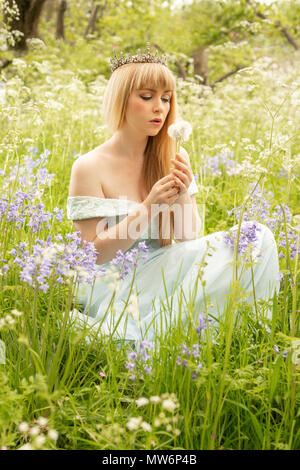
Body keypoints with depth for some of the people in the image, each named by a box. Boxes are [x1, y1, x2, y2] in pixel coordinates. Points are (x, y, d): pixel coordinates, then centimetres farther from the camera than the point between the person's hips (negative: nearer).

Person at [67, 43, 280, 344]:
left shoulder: (173, 159, 5)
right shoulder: (89, 168, -10)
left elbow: (188, 239, 6)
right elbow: (93, 254, -11)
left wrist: (183, 198, -15)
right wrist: (148, 208, -21)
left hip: (164, 277, 6)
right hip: (114, 287, -6)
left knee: (259, 238, -14)